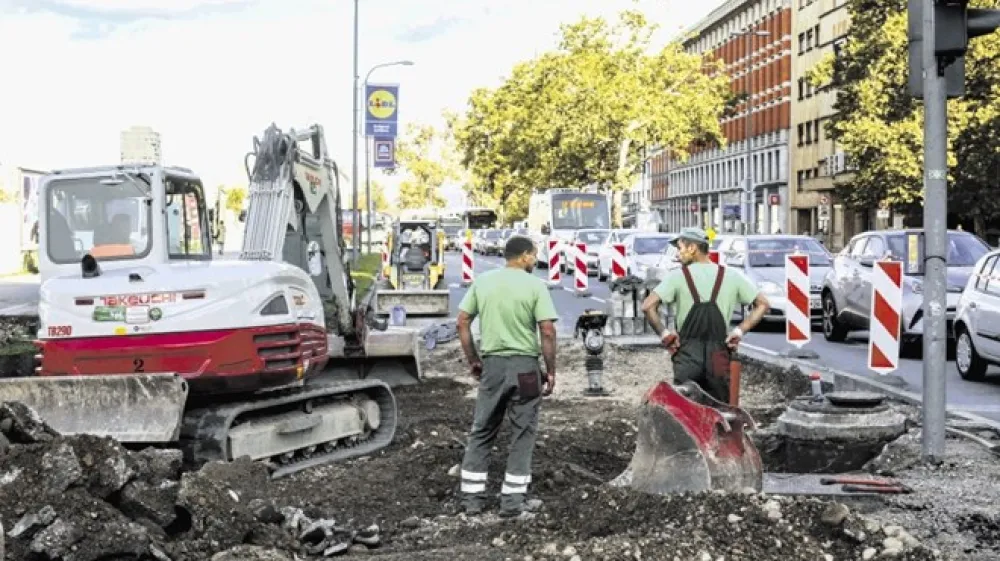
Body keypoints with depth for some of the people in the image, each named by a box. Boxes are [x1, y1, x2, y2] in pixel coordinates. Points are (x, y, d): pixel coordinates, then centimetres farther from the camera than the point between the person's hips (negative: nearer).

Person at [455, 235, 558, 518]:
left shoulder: (482, 281, 5)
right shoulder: (535, 285, -6)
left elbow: (462, 322, 5)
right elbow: (548, 332, -11)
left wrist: (473, 361, 13)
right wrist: (550, 371, -2)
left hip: (491, 364, 4)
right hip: (524, 366, -4)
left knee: (482, 431, 12)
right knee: (522, 434, 6)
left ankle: (472, 497, 15)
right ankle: (513, 500, 8)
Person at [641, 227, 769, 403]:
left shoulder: (678, 276, -4)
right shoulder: (732, 276, 4)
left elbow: (648, 306, -14)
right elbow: (762, 304, 7)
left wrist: (664, 334, -3)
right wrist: (740, 330, 5)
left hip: (687, 356, -2)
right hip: (719, 358, 2)